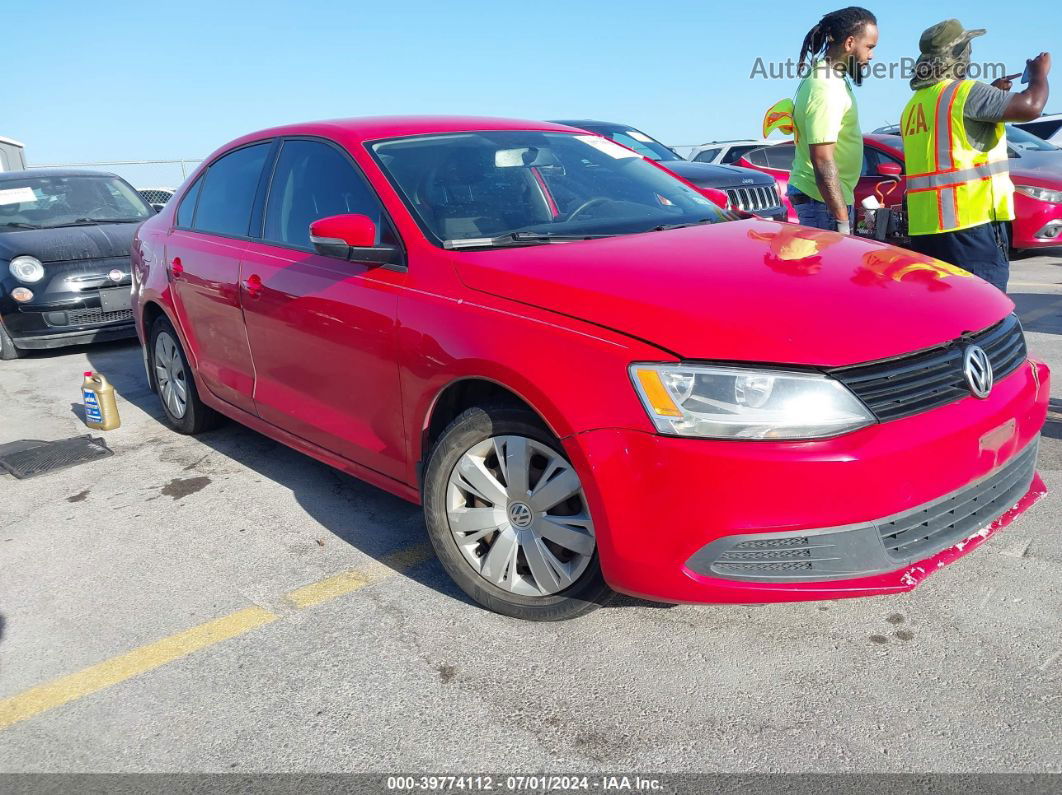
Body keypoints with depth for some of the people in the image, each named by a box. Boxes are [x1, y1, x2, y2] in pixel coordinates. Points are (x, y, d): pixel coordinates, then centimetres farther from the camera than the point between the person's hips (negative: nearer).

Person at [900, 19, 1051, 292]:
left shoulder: (914, 105, 16)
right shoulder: (965, 91, -7)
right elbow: (1030, 106, -13)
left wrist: (992, 94, 30)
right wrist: (1039, 74, 6)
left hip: (922, 228, 8)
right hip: (970, 222, -7)